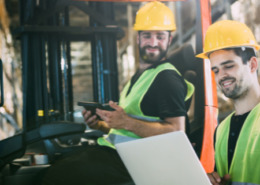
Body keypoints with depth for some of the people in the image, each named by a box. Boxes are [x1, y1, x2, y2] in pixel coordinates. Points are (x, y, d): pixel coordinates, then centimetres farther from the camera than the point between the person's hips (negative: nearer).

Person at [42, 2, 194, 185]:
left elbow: (176, 131, -21)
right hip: (114, 149, 10)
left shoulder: (167, 78, -10)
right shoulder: (139, 75, 21)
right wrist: (100, 125, 7)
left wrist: (127, 122, -24)